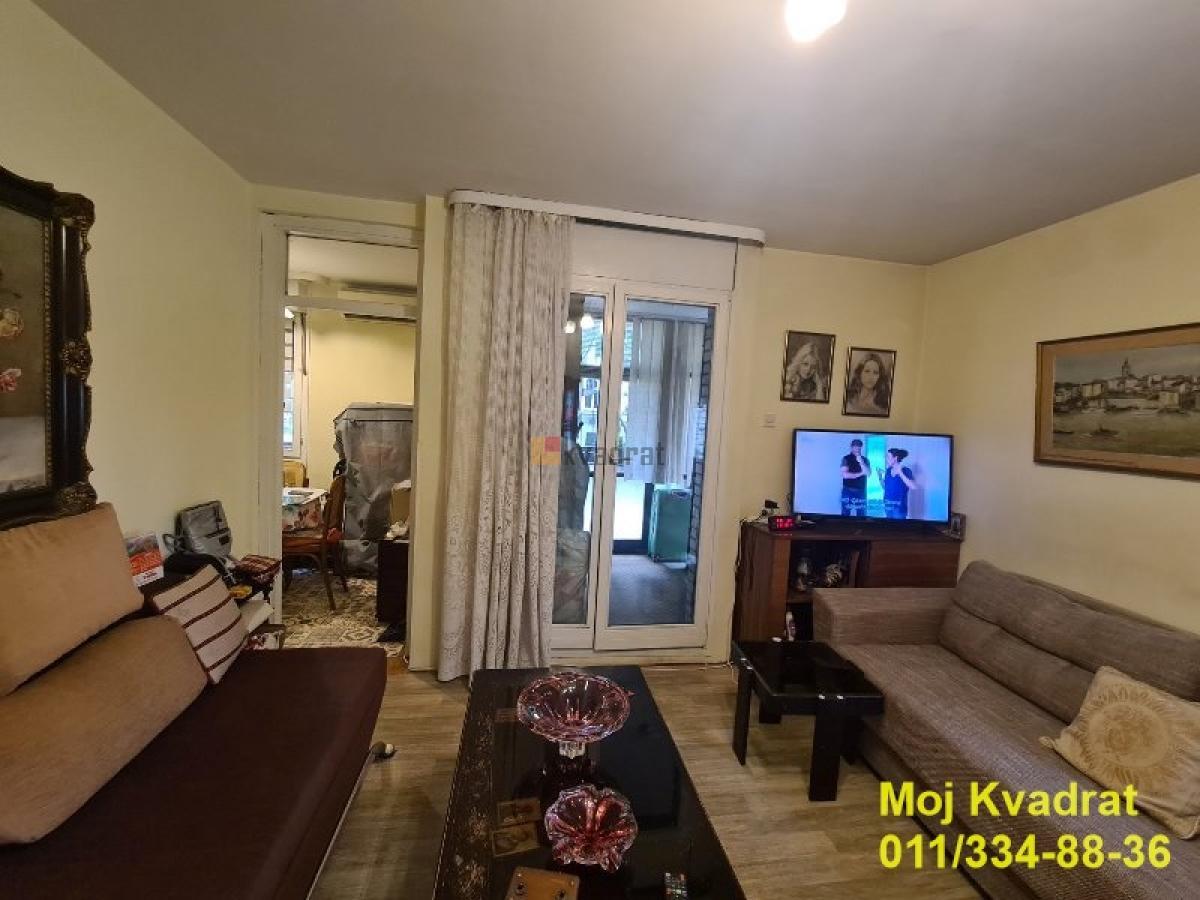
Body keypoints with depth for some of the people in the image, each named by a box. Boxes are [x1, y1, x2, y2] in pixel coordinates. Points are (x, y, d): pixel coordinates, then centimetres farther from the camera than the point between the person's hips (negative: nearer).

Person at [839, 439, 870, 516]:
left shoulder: (865, 460, 10)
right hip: (848, 491, -3)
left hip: (861, 492, 3)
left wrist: (861, 462, -17)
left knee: (861, 514, 3)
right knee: (846, 513, -3)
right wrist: (860, 473, -8)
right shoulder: (846, 458, -1)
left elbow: (868, 473, -6)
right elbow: (845, 475, -12)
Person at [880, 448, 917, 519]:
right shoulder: (888, 470, 7)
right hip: (888, 505, 5)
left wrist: (900, 473, -25)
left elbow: (913, 486, -23)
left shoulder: (906, 471, -8)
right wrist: (880, 476, 2)